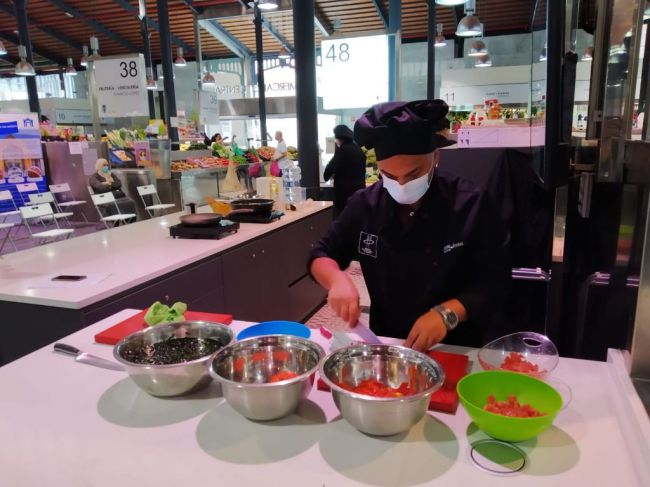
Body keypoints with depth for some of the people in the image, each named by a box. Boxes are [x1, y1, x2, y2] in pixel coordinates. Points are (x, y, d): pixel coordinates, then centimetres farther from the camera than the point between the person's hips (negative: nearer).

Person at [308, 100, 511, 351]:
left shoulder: (472, 206, -10)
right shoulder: (365, 204, -2)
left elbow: (494, 282, -9)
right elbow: (321, 255, 5)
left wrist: (448, 313, -25)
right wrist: (337, 279, -16)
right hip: (384, 343, 2)